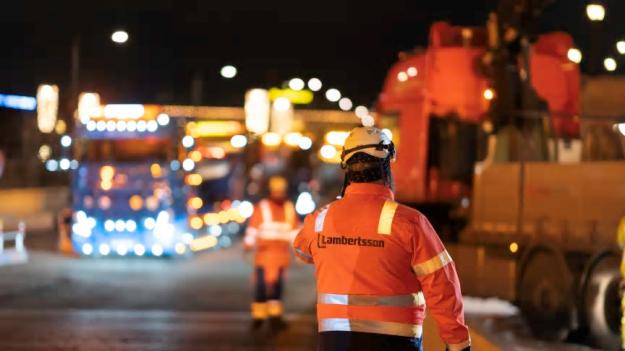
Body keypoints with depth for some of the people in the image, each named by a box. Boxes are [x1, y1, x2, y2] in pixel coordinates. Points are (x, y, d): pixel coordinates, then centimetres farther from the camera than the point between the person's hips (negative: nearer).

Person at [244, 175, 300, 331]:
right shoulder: (261, 207, -1)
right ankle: (258, 316, 0)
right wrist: (249, 243, -14)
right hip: (264, 253, -4)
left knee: (277, 285, 5)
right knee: (262, 284, -5)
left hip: (282, 254, 4)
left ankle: (275, 316, 8)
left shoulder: (289, 209, 12)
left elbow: (294, 230, 16)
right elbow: (253, 228, -3)